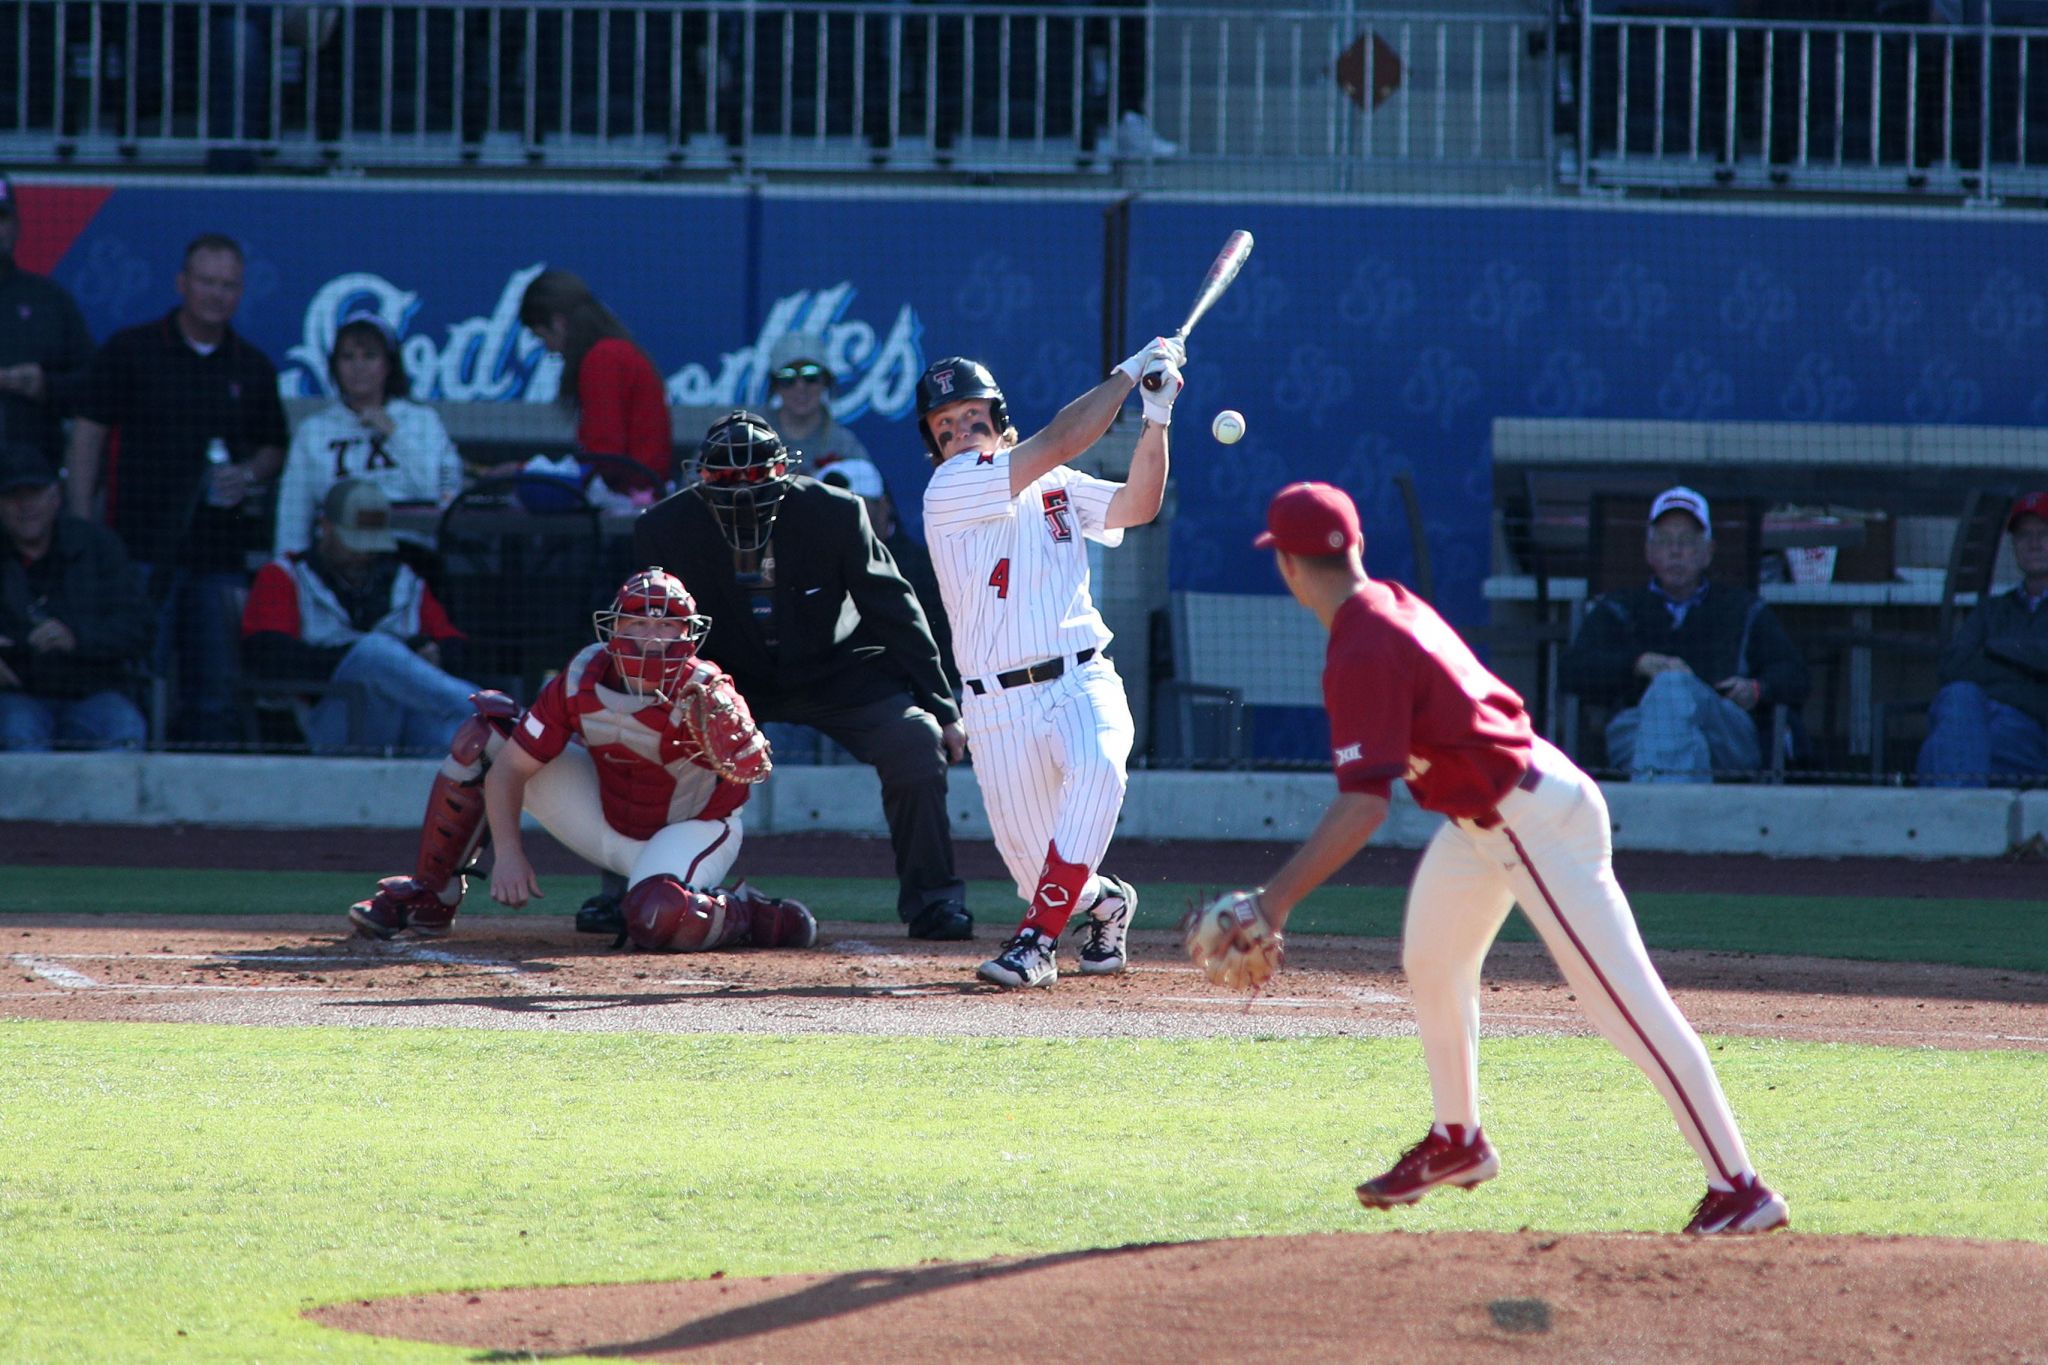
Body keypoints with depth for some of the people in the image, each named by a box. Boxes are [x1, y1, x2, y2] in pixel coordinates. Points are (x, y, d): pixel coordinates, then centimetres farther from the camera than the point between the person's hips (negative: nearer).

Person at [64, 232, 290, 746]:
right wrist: (80, 527, -7)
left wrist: (248, 475, -2)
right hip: (144, 548, -3)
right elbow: (87, 436, 1)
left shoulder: (252, 369, 12)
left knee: (213, 696, 3)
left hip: (220, 553, 3)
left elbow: (274, 448, 22)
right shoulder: (130, 351, 2)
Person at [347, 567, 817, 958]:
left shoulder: (702, 696, -29)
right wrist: (508, 852, -24)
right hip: (605, 814, 5)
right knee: (480, 740, -6)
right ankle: (427, 897, 5)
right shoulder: (583, 682, -18)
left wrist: (725, 734, -66)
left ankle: (746, 915, -5)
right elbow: (509, 769, -12)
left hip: (692, 829, -5)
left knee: (657, 920, -39)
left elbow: (752, 771, -46)